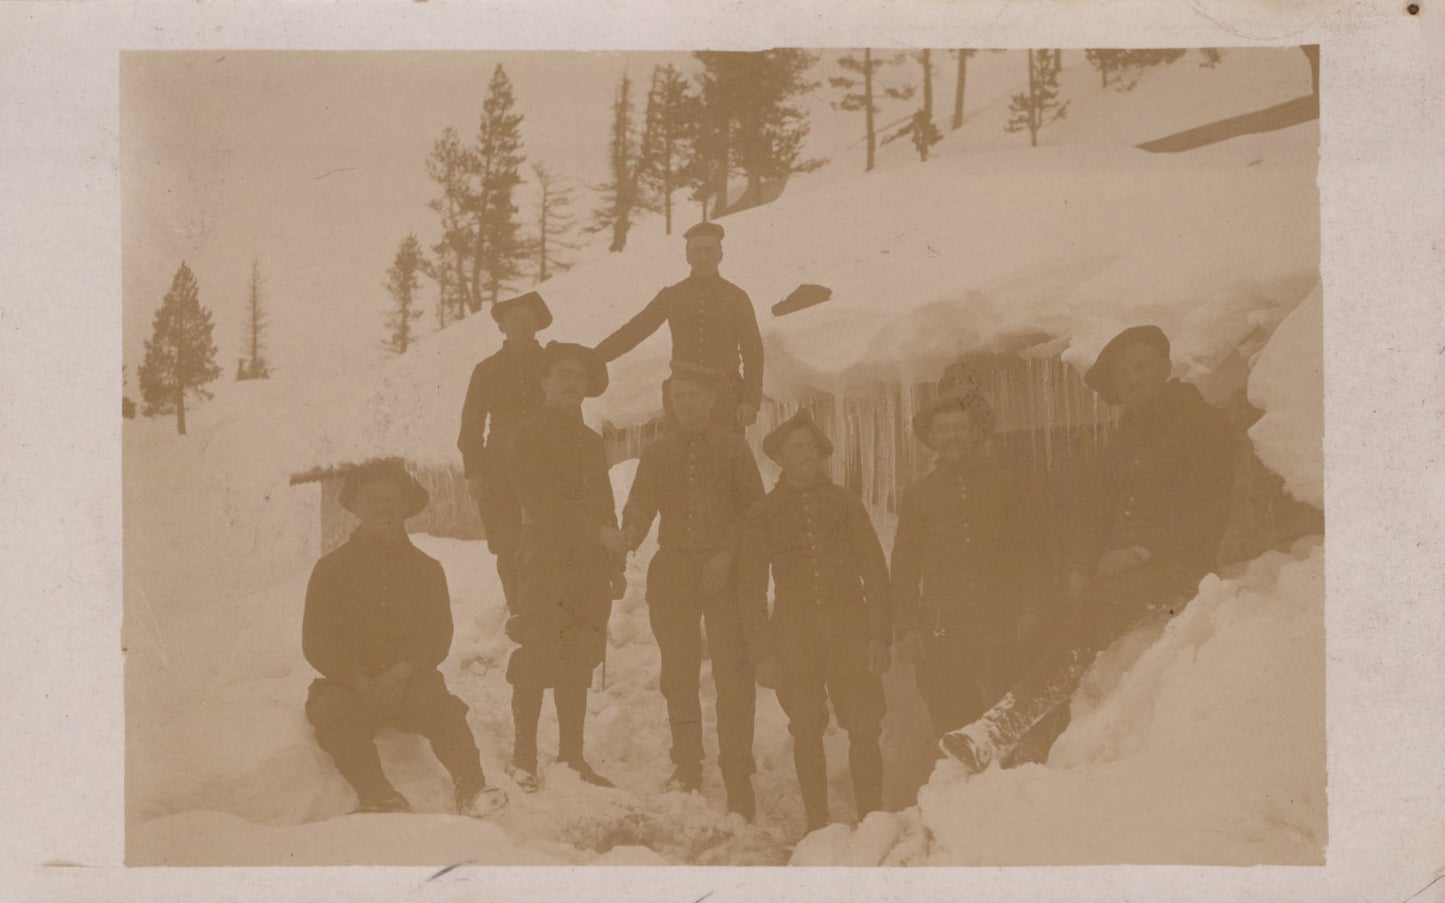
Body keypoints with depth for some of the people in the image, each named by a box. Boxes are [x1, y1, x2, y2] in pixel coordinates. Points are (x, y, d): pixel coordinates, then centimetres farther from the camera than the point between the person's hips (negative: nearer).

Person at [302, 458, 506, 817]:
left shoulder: (426, 569, 13)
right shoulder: (332, 568, 9)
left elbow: (438, 636, 4)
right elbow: (317, 644, 2)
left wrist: (402, 671, -16)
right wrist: (362, 682, -14)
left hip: (409, 681, 1)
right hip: (349, 683, 0)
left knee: (438, 704, -32)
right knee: (332, 712, -33)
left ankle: (470, 788, -45)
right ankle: (380, 797, -45)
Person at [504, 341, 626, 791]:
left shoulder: (591, 441, 20)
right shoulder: (530, 436, -1)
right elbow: (543, 500, -12)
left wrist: (616, 566, 13)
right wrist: (599, 532, -15)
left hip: (590, 567, 6)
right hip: (545, 563, -6)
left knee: (579, 664, 7)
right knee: (537, 658, -6)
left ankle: (572, 755, 12)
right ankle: (523, 757, 1)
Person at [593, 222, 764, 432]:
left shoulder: (736, 297, 7)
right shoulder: (671, 296, 11)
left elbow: (753, 353, 4)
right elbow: (631, 333, 11)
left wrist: (751, 400, -6)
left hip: (727, 395, -1)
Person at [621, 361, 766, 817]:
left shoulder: (732, 447, 6)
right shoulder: (657, 453, 13)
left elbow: (754, 509, 2)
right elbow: (640, 507, 8)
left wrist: (727, 553, -10)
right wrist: (628, 536, -12)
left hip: (724, 571, -3)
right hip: (673, 570, 3)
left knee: (733, 672, -9)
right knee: (678, 673, 5)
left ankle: (737, 777, -5)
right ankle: (687, 766, 18)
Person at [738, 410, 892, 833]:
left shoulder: (844, 502, 8)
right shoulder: (762, 514, 9)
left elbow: (874, 571, 7)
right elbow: (751, 587, 10)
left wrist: (879, 635, -2)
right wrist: (762, 652, 3)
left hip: (850, 634, 0)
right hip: (794, 638, 1)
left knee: (864, 730, -7)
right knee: (806, 733, 3)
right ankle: (817, 825, 13)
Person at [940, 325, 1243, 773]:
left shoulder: (1205, 424, 3)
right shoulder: (1125, 441, 23)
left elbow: (1209, 513, -7)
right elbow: (1102, 513, 20)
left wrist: (1141, 551, -15)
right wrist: (1080, 567, 3)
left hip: (1177, 567, -9)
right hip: (1121, 570, 9)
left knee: (1097, 611, -31)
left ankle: (1000, 728, -44)